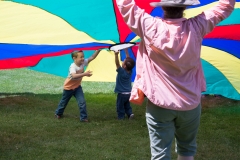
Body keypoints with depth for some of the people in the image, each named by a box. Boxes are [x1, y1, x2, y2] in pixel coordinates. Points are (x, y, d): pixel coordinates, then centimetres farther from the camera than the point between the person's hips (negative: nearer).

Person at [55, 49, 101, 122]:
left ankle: (83, 117, -1)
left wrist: (98, 50, -31)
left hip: (77, 86, 5)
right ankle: (58, 113, 42)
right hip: (69, 87, -5)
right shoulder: (73, 66, -35)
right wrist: (84, 74, -62)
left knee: (82, 102, -10)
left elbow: (92, 57, -16)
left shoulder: (83, 63, -15)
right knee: (64, 102, 17)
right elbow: (74, 76, -52)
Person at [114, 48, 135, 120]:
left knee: (120, 106, 7)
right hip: (129, 92, 6)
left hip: (122, 93, -6)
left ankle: (121, 117, 9)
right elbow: (128, 59, 3)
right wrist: (126, 51, 8)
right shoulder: (130, 71, -5)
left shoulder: (122, 72, -21)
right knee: (127, 105, 21)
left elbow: (117, 63, -33)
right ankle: (130, 113, 6)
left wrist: (116, 54, -44)